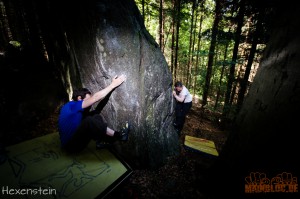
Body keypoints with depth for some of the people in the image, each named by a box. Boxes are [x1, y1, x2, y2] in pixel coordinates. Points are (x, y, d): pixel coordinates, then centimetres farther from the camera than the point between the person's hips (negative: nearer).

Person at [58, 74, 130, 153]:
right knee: (89, 121, -31)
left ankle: (100, 141, -10)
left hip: (75, 137, 9)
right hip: (71, 145, -9)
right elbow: (95, 97, -27)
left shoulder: (76, 109, 8)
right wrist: (113, 84, -26)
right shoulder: (71, 105, -19)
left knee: (95, 116, -1)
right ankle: (118, 135, -20)